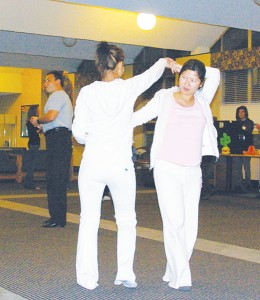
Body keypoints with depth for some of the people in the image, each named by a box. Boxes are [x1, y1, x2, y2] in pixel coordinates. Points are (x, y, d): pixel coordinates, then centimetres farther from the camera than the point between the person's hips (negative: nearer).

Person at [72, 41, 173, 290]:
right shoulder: (128, 88, -3)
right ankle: (125, 274, 14)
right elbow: (152, 73, 17)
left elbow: (79, 133, -2)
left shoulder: (87, 92, -4)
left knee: (89, 221, 9)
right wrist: (165, 62, 37)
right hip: (121, 166, 0)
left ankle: (88, 278, 12)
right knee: (126, 220, 16)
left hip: (92, 164, 0)